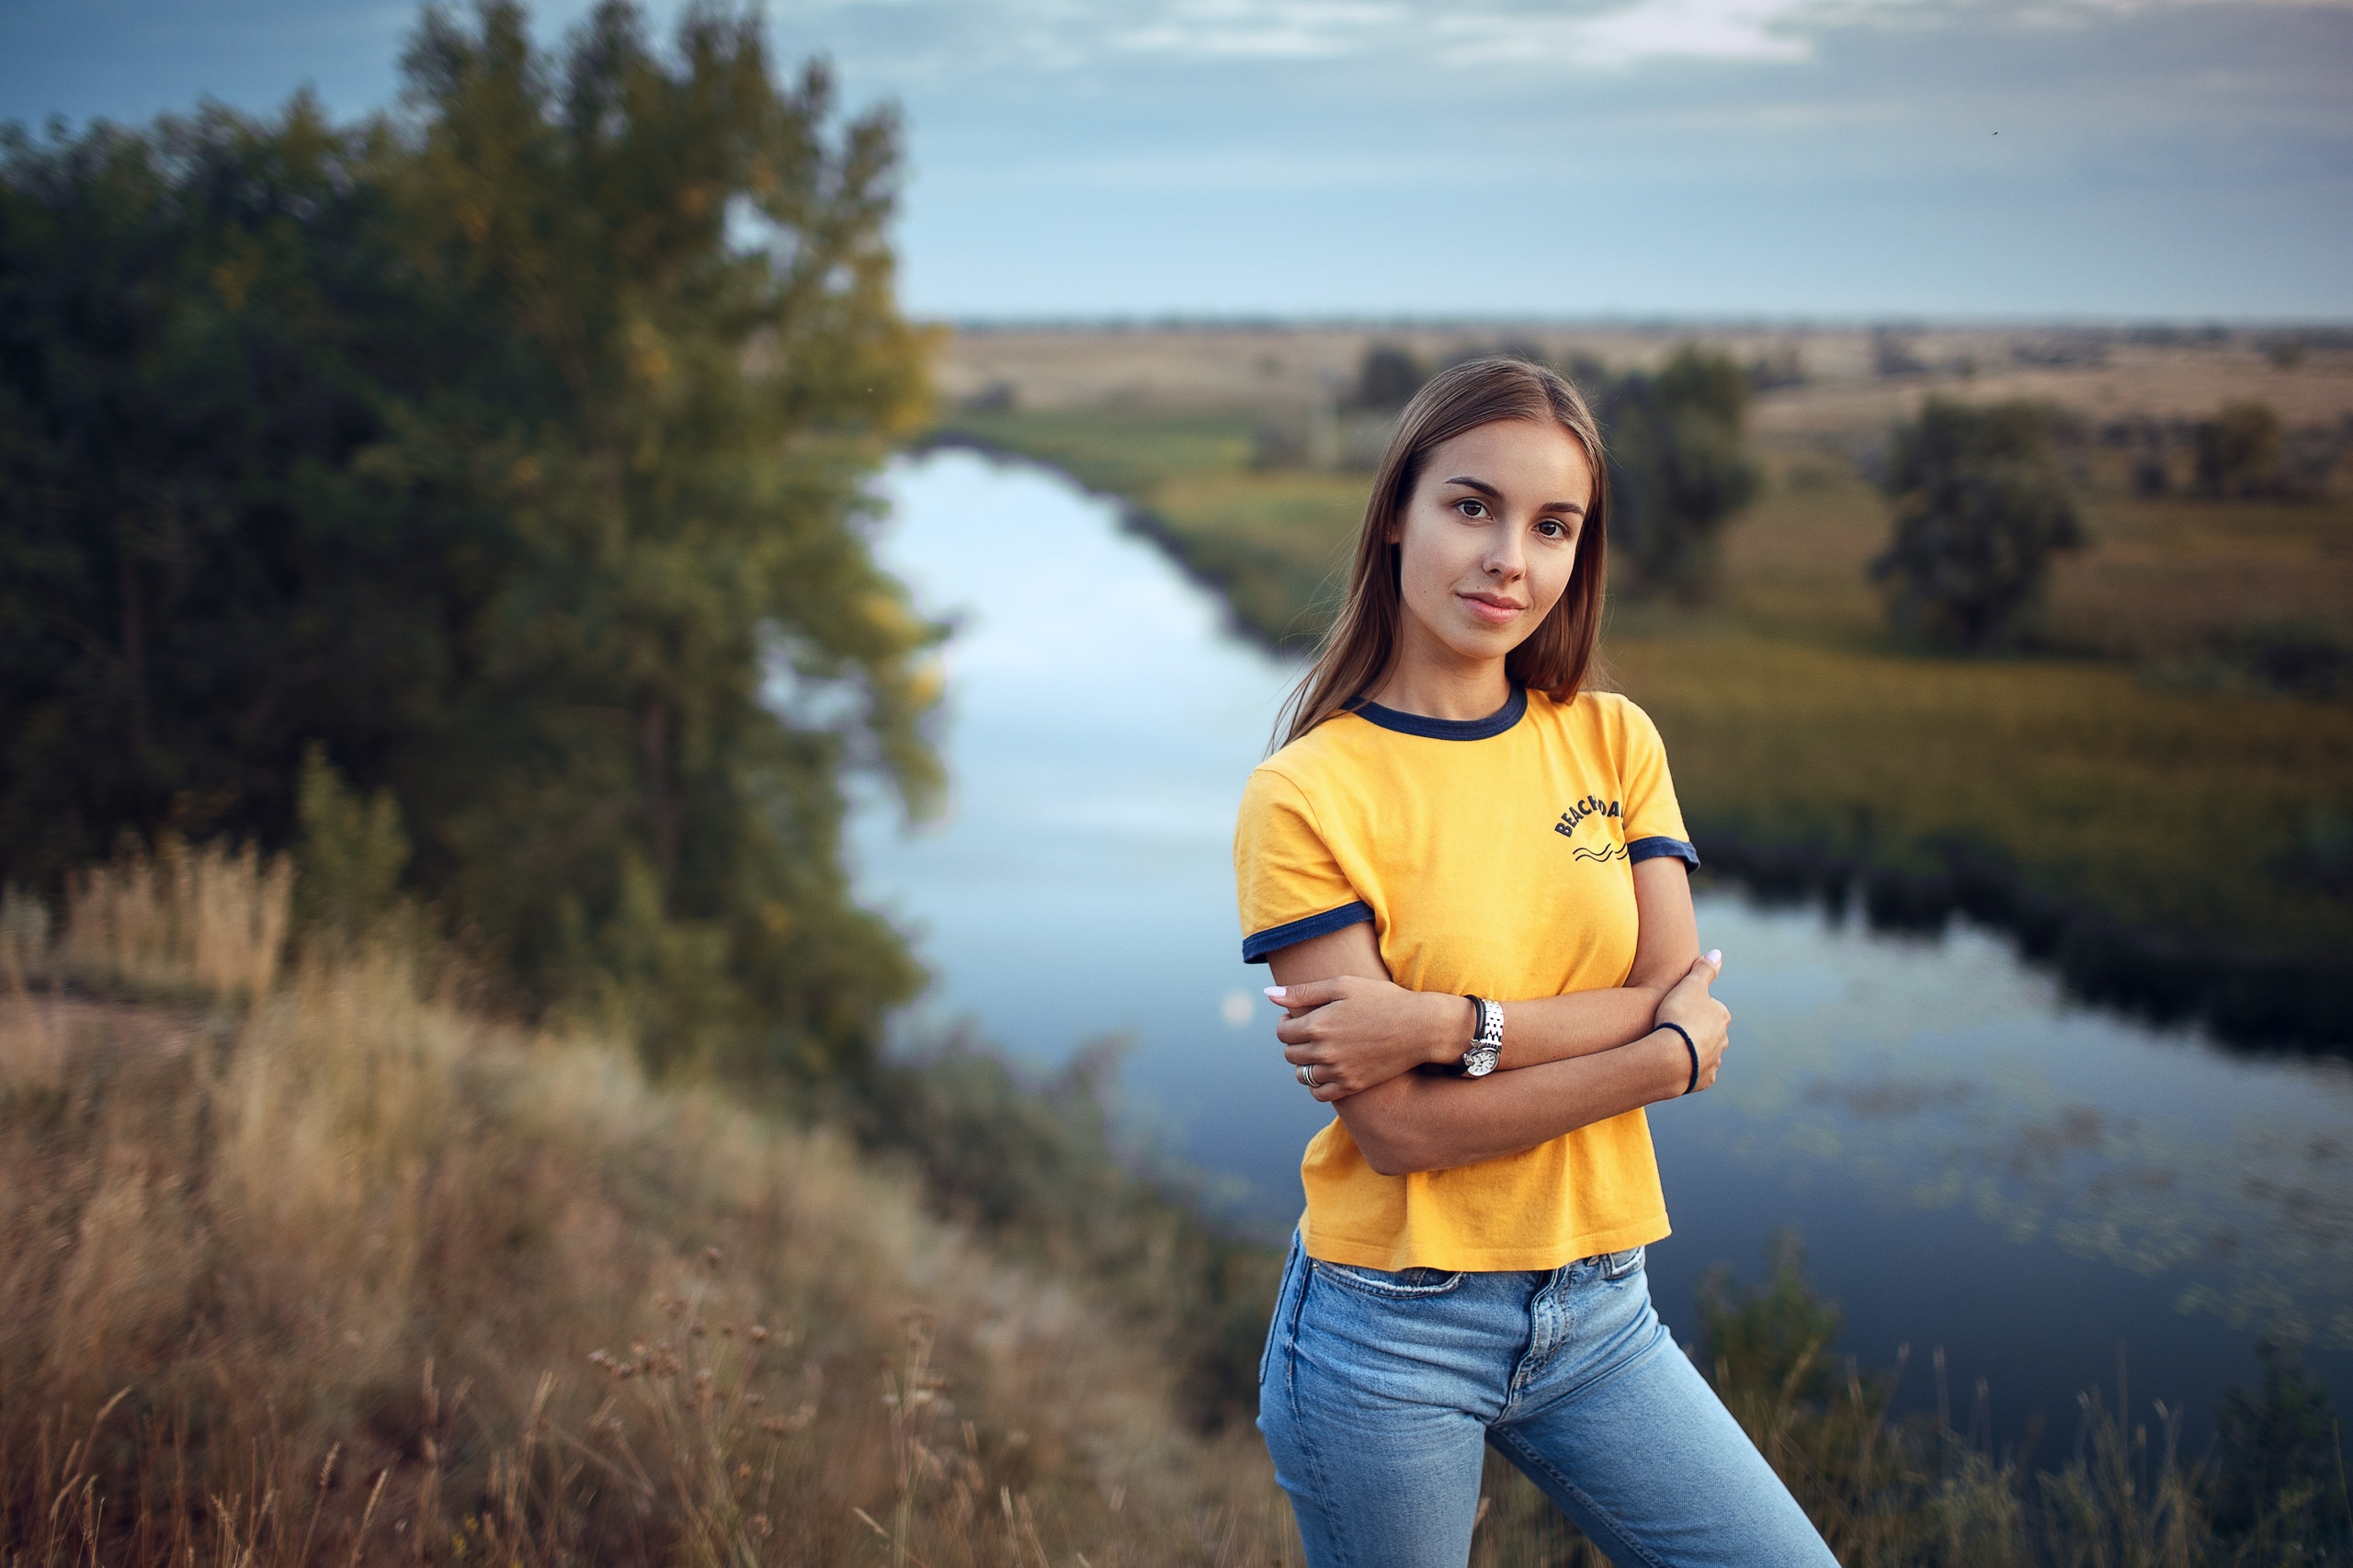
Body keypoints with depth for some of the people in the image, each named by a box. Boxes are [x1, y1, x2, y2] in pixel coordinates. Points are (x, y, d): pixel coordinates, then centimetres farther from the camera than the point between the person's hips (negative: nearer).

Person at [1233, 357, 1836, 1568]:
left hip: (1598, 1312, 4)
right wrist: (1665, 1054, -11)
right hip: (1391, 1331, -4)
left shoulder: (1614, 742, 3)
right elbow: (1398, 1127, -17)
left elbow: (1679, 1002, -6)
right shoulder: (1305, 796, -12)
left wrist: (1450, 1026, -19)